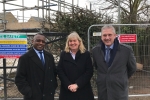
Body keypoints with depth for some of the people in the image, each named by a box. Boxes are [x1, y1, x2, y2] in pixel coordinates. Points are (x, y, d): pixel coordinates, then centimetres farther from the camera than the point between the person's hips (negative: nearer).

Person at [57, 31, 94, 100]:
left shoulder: (86, 54, 3)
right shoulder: (63, 54, 8)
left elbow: (89, 71, -5)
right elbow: (59, 71, 1)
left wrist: (77, 84, -13)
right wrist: (68, 85, -11)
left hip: (83, 90, -1)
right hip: (67, 90, 1)